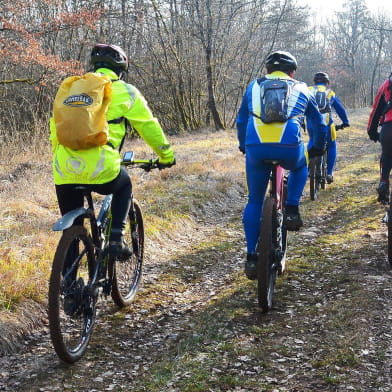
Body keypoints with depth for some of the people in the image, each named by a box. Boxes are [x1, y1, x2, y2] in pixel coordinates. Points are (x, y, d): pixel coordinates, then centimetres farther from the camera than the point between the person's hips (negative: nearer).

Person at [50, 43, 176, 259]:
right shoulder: (125, 91, 9)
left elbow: (55, 127, 24)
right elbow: (149, 126, 15)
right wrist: (166, 155, 29)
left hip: (64, 171, 3)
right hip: (100, 168, -3)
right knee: (124, 185, 31)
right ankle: (116, 239, 16)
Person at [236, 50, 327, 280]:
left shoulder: (254, 86, 26)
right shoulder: (301, 89, 24)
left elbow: (241, 121, 33)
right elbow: (319, 123, 34)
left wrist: (244, 146, 48)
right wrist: (318, 147, 50)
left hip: (256, 148, 1)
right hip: (289, 147, -1)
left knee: (254, 201, 19)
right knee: (300, 167, 37)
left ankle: (251, 257, 17)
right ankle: (292, 211, 19)